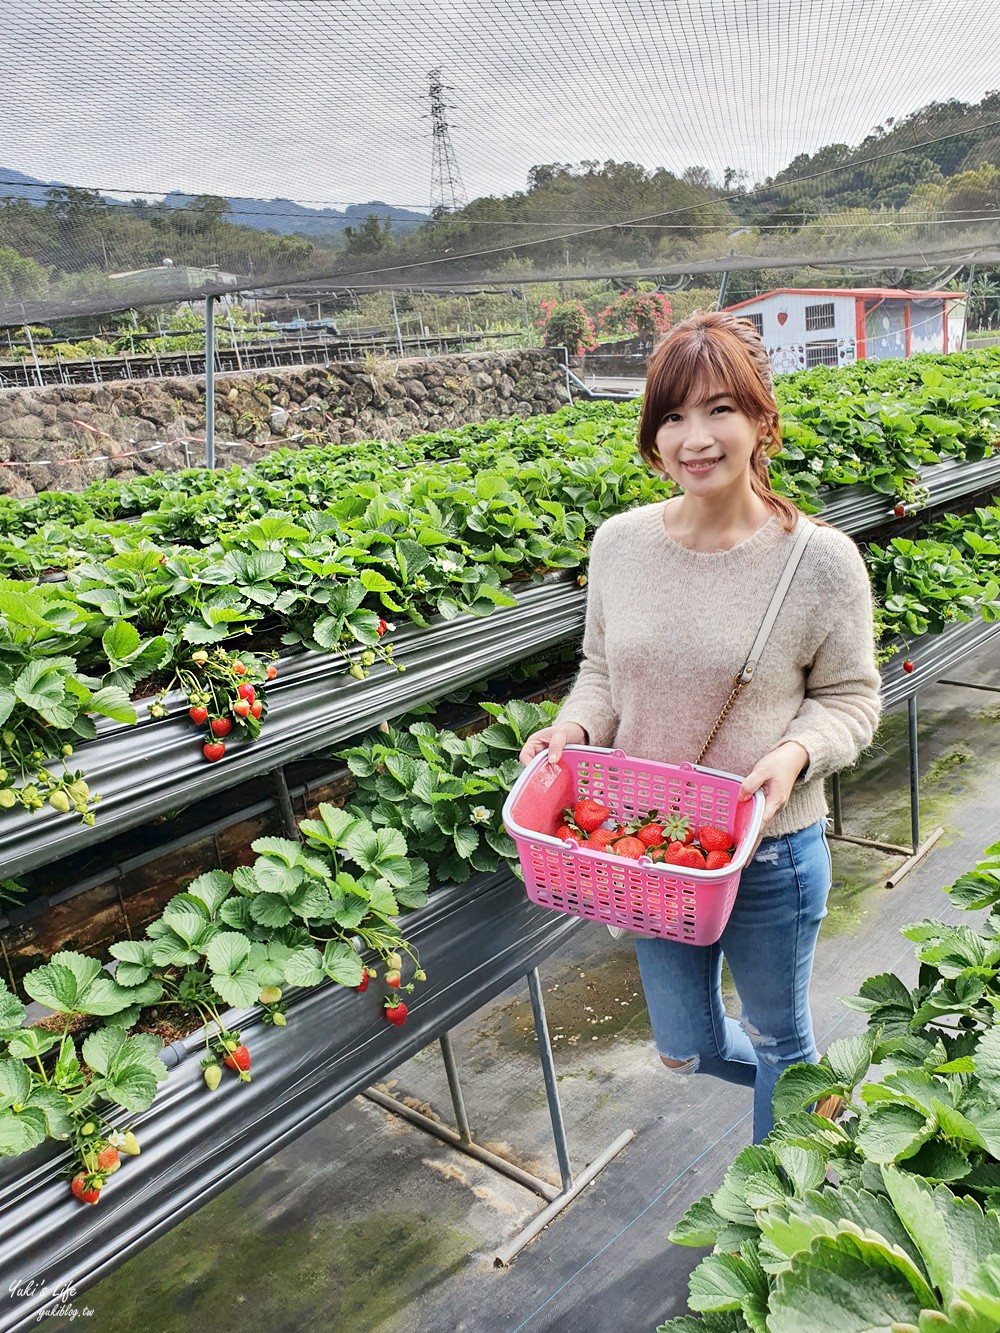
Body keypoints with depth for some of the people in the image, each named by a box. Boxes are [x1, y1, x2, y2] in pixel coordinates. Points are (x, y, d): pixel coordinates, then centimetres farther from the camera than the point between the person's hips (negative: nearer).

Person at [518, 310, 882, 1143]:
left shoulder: (821, 560, -16)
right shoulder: (620, 542, -6)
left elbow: (851, 699, -5)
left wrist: (797, 753, -24)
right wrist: (575, 726, -13)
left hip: (771, 854, -3)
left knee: (778, 1035, 22)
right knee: (685, 1051, 23)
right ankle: (804, 1086, 58)